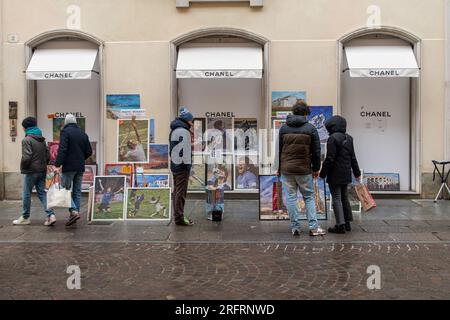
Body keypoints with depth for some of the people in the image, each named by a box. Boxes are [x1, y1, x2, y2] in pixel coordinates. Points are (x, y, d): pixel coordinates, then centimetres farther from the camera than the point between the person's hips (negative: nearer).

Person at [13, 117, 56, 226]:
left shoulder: (26, 140, -12)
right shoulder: (42, 140, 11)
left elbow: (26, 157, -19)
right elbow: (48, 155, 10)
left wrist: (23, 168, -4)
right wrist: (43, 165, 16)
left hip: (31, 171, -6)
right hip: (42, 171, 7)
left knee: (27, 194, 6)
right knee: (42, 193, 8)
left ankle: (25, 218, 17)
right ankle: (50, 215, -6)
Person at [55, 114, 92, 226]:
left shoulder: (65, 132, -7)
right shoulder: (83, 134, 11)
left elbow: (62, 149, -19)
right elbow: (89, 151, 11)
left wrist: (58, 164, -21)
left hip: (69, 166, -6)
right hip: (80, 167, 6)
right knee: (77, 191, 11)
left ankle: (74, 211, -15)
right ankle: (75, 212, 13)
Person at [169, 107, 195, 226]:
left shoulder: (174, 130, 18)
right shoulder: (183, 131, -14)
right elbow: (185, 149, -19)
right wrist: (188, 164, -16)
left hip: (175, 164, 10)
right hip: (182, 165, -10)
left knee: (177, 191, 14)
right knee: (181, 192, -8)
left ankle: (178, 216, 21)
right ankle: (179, 218, -6)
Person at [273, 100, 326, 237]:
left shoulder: (284, 128, 4)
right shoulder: (310, 129, -2)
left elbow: (278, 149, 7)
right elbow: (316, 151, 0)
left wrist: (278, 168, 14)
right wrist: (316, 169, 9)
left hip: (286, 169, 1)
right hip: (304, 169, -1)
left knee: (290, 197, 6)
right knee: (309, 197, 9)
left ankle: (295, 227, 8)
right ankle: (313, 227, 4)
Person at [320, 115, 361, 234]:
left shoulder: (333, 138, -16)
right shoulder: (349, 138, 10)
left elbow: (330, 159, -18)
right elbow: (353, 157, 16)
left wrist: (323, 174, -11)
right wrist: (357, 172, 23)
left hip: (335, 175, -8)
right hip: (346, 174, 8)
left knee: (336, 199, -3)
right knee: (344, 198, 17)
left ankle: (340, 225, -4)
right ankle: (347, 223, 23)